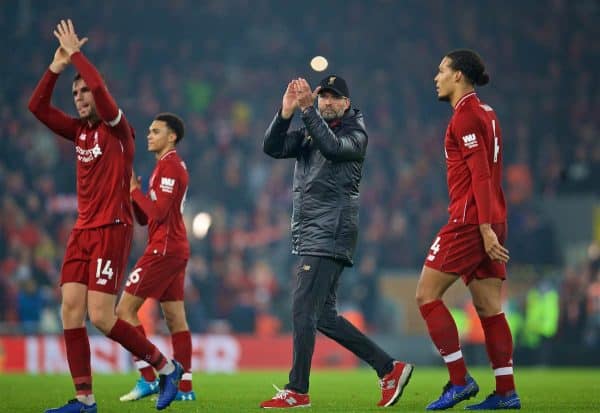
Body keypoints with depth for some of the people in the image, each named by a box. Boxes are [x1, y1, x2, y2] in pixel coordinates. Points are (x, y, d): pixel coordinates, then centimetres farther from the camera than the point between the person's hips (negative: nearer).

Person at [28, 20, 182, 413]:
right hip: (82, 232, 7)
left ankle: (167, 366, 4)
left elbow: (100, 88, -23)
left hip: (112, 230, -7)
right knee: (71, 312, -3)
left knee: (101, 316, -13)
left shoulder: (117, 128, -6)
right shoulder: (80, 130, 13)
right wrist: (57, 65, 1)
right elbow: (37, 106, 10)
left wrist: (75, 53, -12)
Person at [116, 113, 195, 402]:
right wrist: (132, 194, 5)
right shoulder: (171, 165, 20)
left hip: (163, 249, -10)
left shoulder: (169, 165, -11)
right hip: (176, 249, 10)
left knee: (125, 310, -9)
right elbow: (144, 218, 21)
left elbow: (158, 212, -20)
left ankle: (148, 379, -12)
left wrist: (135, 190, -10)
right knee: (175, 318, 9)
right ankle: (184, 387, 8)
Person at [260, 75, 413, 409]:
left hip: (329, 236, -8)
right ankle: (389, 368, 14)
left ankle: (298, 391, -8)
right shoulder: (307, 133, 16)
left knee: (304, 311, -12)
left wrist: (308, 110, -28)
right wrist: (286, 112, -12)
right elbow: (272, 148, 1)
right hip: (310, 236, 8)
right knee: (324, 316, 8)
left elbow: (333, 147, -23)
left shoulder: (355, 134, -2)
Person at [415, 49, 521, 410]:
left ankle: (460, 380, -7)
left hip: (470, 221, -9)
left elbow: (480, 174, -17)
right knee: (490, 308, 7)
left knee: (427, 295, -4)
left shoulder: (466, 114, -10)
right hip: (492, 223, 9)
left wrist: (484, 227, -22)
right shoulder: (486, 113, 19)